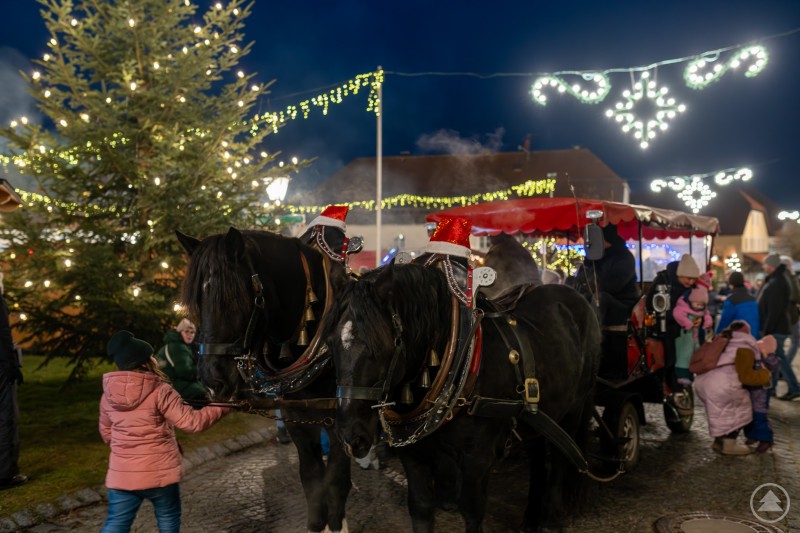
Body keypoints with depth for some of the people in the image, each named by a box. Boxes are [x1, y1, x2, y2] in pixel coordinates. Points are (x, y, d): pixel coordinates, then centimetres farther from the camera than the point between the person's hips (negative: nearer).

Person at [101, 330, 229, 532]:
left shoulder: (108, 394, 0)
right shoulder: (159, 391, -16)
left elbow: (106, 433, 13)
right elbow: (192, 421, -17)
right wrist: (222, 407, -4)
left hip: (121, 474, 4)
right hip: (159, 472, -4)